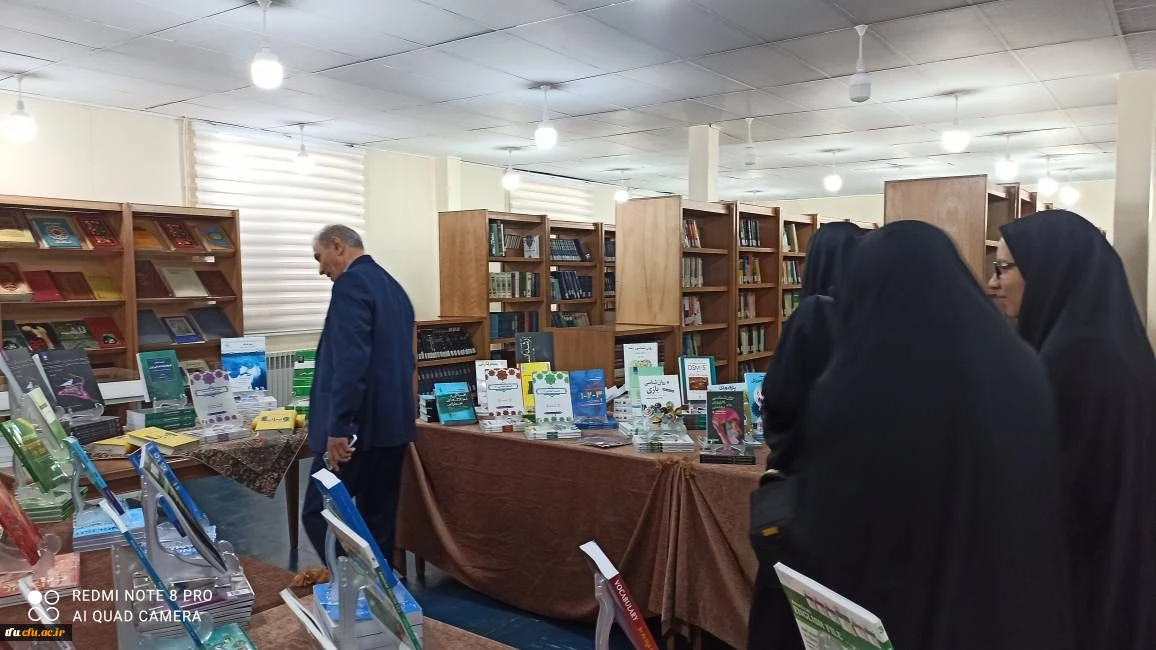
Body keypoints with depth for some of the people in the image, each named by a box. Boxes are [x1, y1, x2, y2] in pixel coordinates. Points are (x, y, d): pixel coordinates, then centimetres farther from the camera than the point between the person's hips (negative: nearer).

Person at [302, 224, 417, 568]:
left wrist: (338, 426, -23)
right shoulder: (393, 286, 16)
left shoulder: (351, 283, -12)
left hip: (359, 426, -9)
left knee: (319, 515, -1)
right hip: (392, 423, 9)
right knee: (379, 520, 13)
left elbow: (351, 362, -23)